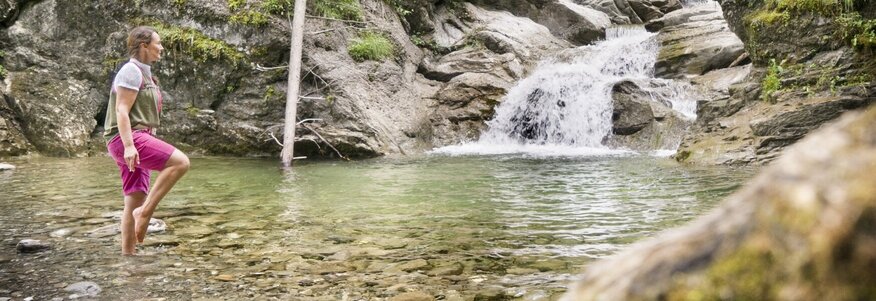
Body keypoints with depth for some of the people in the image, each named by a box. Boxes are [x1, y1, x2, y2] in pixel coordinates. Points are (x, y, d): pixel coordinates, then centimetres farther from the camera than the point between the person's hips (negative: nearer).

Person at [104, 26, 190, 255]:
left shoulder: (143, 74, 22)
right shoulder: (131, 71, -8)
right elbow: (121, 111, -16)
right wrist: (128, 145, -25)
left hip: (136, 141, 10)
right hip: (126, 138, -10)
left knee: (135, 203, 6)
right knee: (180, 162, -24)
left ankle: (127, 255, 8)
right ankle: (145, 211, -19)